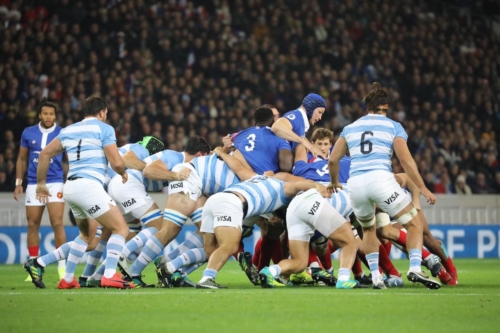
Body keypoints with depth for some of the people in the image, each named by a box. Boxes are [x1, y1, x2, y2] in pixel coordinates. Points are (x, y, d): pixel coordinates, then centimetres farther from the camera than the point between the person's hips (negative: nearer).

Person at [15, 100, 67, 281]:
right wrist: (18, 182, 8)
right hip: (34, 184, 3)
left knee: (57, 224, -11)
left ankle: (62, 266, -6)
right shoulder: (28, 133, 5)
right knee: (33, 225, 5)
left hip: (55, 183, -3)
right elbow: (22, 159, 13)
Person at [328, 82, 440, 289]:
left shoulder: (350, 128, 21)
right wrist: (423, 188, 5)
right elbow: (405, 160, 1)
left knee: (368, 229, 28)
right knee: (414, 223, 7)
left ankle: (375, 276, 15)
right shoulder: (393, 127, 10)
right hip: (380, 179, -4)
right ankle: (415, 268, -14)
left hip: (355, 183, 4)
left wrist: (334, 183, 38)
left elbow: (333, 160, 19)